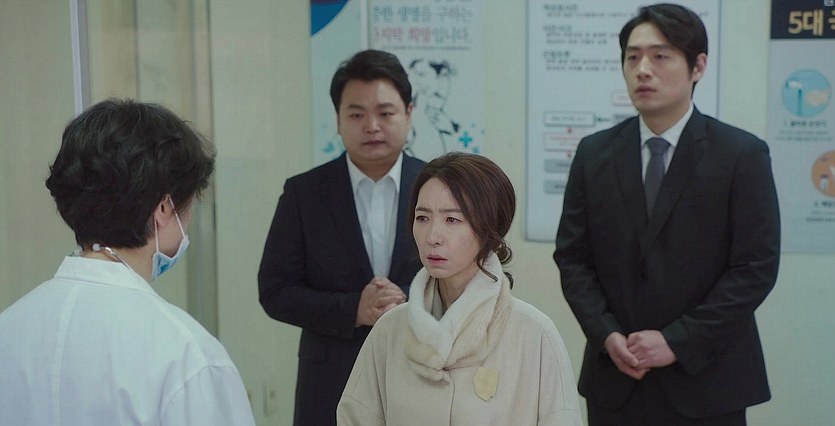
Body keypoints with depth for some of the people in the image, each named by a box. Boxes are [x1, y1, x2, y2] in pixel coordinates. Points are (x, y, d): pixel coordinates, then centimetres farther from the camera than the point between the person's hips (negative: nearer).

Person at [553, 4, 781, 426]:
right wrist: (607, 335, -9)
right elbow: (572, 257, 5)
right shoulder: (594, 154, 4)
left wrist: (677, 342, -14)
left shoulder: (743, 155, -5)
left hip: (705, 380, -2)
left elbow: (756, 267, -8)